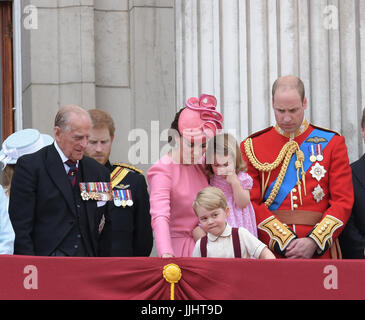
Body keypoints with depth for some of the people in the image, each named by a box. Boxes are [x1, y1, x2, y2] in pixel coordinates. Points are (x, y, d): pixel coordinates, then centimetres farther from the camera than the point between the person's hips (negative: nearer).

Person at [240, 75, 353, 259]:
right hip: (270, 252, 0)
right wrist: (285, 241, -12)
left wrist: (313, 242, -12)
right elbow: (251, 203, -1)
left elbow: (343, 201, 1)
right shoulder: (252, 147, 6)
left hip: (319, 250, 0)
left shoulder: (332, 143, 7)